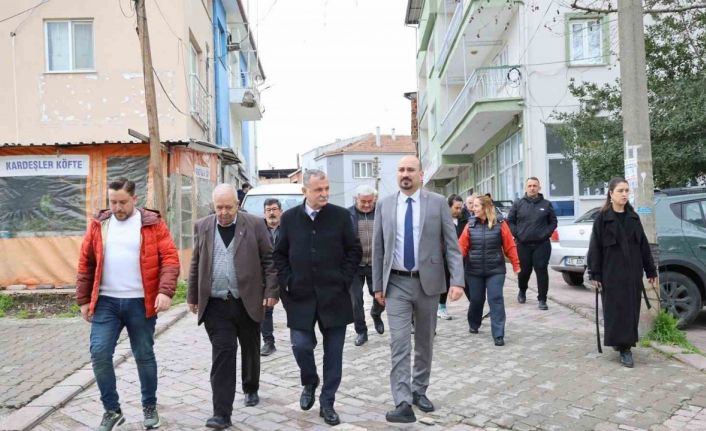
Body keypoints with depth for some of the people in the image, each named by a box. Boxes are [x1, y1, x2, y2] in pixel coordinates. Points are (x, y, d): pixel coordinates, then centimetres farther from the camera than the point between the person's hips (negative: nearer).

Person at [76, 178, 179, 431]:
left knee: (144, 356, 9)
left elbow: (170, 259, -8)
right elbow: (86, 263, 10)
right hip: (105, 302, 3)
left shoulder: (153, 224, -3)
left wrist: (165, 291, -21)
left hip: (140, 303, -2)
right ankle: (112, 410, 15)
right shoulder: (98, 225, 6)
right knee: (99, 354, -4)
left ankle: (150, 407, 27)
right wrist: (84, 300, 7)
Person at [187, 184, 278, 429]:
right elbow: (196, 264, 10)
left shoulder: (254, 224, -3)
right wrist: (193, 296, 10)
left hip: (249, 302, 0)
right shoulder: (202, 227, 5)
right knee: (222, 354, -4)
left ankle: (251, 389, 40)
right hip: (216, 305, 0)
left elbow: (269, 260, -1)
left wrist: (271, 291, -6)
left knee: (250, 350, 16)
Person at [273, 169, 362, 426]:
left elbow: (355, 251, 3)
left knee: (333, 351, 5)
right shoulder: (289, 218, 3)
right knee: (301, 345, -4)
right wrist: (287, 282, 0)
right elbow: (280, 254, 10)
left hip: (333, 296, 0)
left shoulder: (341, 216, -2)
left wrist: (344, 280, -5)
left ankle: (327, 402, 20)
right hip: (300, 296, 1)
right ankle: (309, 384, 28)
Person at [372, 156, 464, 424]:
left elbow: (452, 244, -4)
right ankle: (403, 403, -4)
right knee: (399, 343, -7)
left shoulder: (438, 202, -2)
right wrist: (377, 284, 4)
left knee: (425, 342, 13)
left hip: (428, 282, 0)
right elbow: (378, 248, 6)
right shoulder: (384, 205, 3)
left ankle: (419, 391, 30)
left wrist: (457, 280, -13)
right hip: (396, 284, 0)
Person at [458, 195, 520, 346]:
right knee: (476, 300, 13)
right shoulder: (471, 225, 2)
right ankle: (473, 325, 39)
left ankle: (498, 335, -5)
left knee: (496, 300, -8)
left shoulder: (500, 224, -4)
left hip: (495, 271, -2)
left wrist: (516, 265, 1)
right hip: (474, 271, 2)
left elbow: (510, 247, -1)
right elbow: (462, 246, -2)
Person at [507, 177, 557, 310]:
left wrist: (546, 233, -3)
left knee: (542, 271, -4)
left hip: (541, 245, -1)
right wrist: (517, 234, -3)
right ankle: (522, 292, 36)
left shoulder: (546, 204, 5)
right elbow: (510, 221, 8)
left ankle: (542, 299, 5)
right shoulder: (518, 204, 5)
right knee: (523, 271, 8)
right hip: (523, 244, 1)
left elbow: (553, 222, 11)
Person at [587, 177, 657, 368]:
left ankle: (626, 346, 16)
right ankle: (619, 343, 7)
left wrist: (651, 270, 10)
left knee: (631, 309, 6)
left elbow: (643, 245, 12)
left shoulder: (633, 217, 9)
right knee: (615, 309, -2)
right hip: (611, 273, -4)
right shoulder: (602, 218, -4)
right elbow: (595, 247, -6)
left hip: (632, 272, 4)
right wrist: (595, 274, -10)